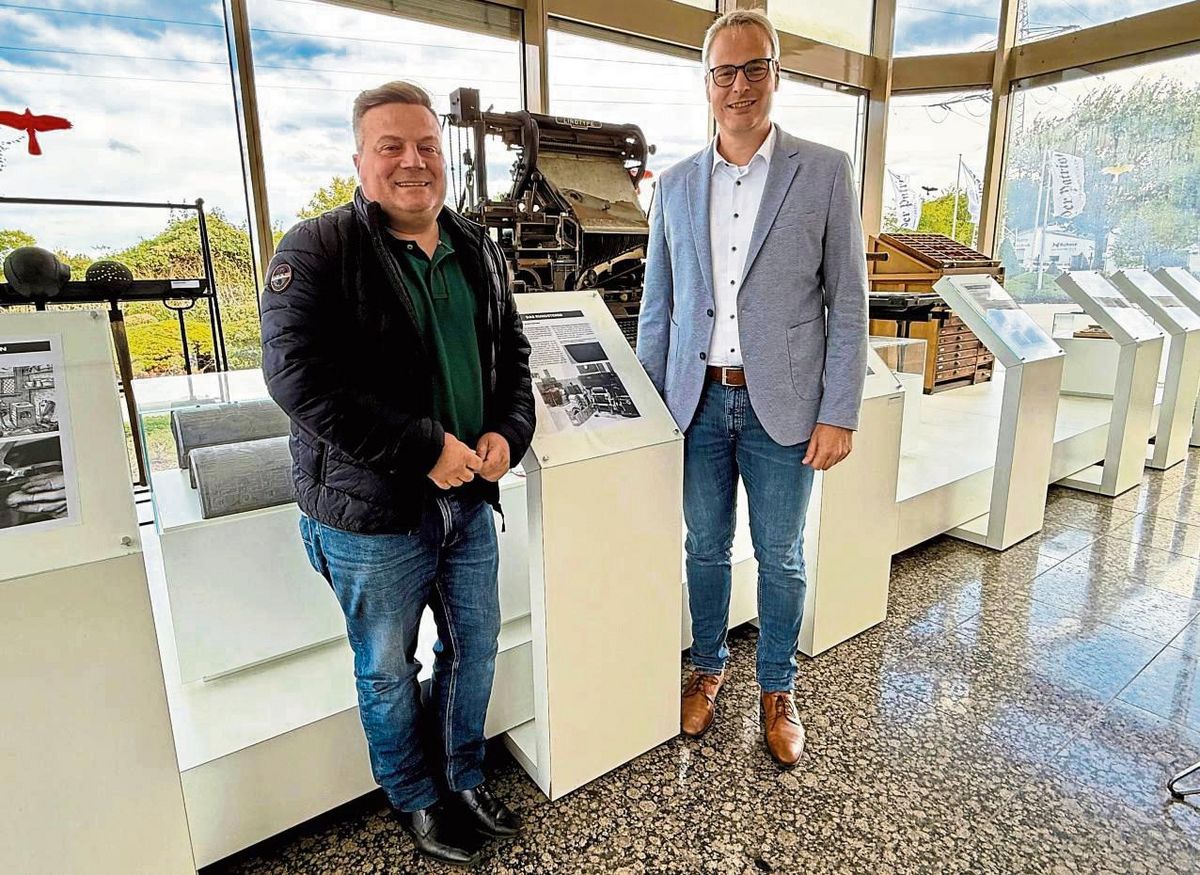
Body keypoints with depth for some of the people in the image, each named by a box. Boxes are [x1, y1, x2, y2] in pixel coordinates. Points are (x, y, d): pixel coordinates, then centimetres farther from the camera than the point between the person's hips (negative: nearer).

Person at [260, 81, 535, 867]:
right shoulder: (318, 251, -10)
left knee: (475, 645, 19)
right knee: (390, 669, 14)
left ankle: (466, 779, 44)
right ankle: (417, 801, 40)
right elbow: (300, 377, -21)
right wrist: (425, 448, -24)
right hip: (372, 512, -5)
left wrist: (509, 432, -7)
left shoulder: (478, 251, 8)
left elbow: (513, 351, 12)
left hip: (469, 499, 6)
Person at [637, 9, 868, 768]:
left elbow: (848, 302, -3)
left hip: (782, 406, -2)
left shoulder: (825, 172, -1)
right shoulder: (677, 185, 7)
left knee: (780, 558, 11)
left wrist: (839, 414, -8)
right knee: (706, 548, 15)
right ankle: (709, 668, 38)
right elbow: (657, 306, 9)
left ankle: (779, 690, 33)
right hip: (699, 401, 3)